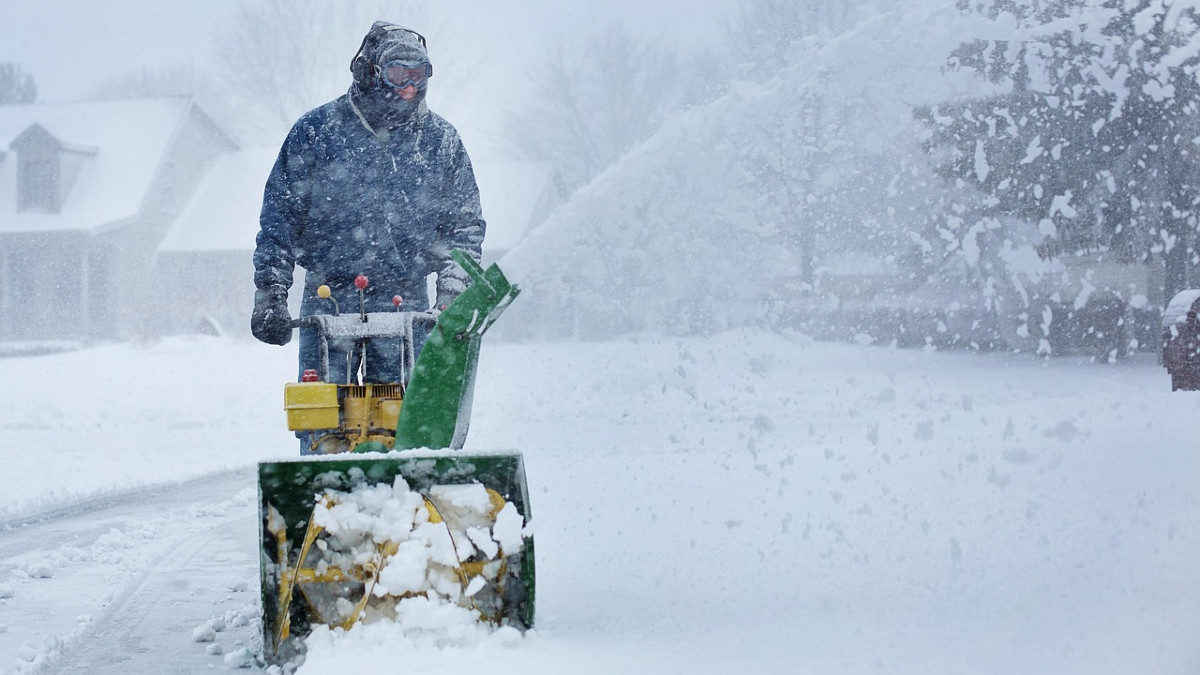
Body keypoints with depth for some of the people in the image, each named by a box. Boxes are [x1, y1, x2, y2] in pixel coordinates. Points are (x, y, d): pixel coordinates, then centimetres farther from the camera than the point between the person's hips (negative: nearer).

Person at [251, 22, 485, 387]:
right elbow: (279, 216, 3)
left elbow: (465, 222, 12)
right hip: (327, 300, -1)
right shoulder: (315, 131, -1)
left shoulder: (441, 140, 5)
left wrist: (453, 289, -2)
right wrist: (270, 294, -3)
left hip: (407, 302, 1)